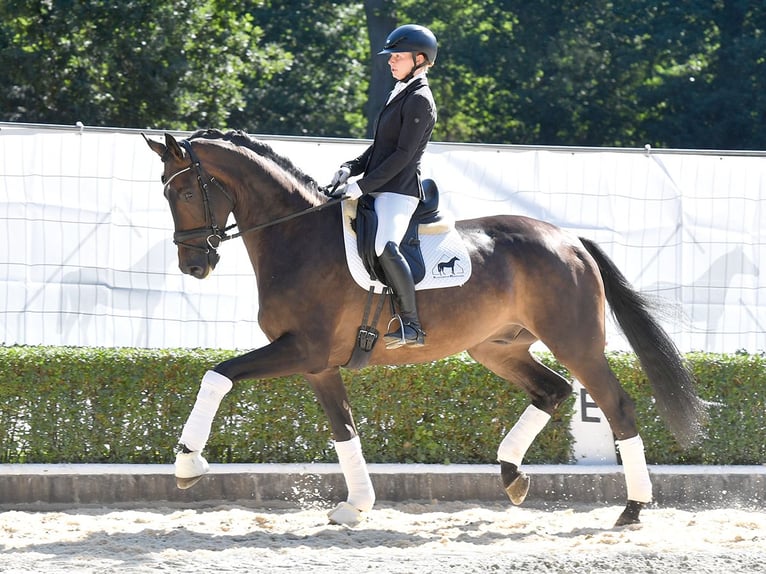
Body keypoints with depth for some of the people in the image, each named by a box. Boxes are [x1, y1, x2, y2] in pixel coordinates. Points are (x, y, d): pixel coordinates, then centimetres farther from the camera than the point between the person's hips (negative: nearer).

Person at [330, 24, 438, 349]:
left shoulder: (419, 100, -10)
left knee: (384, 246, -32)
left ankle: (412, 326, -33)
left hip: (399, 191, -11)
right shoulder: (399, 94, 20)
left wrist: (364, 185, -20)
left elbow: (403, 154, -17)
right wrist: (352, 168, 6)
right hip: (379, 189, 11)